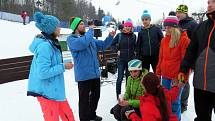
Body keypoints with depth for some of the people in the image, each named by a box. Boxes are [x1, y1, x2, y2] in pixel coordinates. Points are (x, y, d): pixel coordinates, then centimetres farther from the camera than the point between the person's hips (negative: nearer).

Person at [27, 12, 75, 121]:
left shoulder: (51, 43, 7)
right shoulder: (45, 46, -22)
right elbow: (43, 72, -26)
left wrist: (63, 65, 4)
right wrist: (63, 67, -19)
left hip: (55, 89, 9)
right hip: (47, 91, -9)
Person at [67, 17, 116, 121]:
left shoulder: (89, 38, 13)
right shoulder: (71, 39, -9)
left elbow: (102, 45, 15)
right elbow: (83, 43, -30)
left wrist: (110, 36, 0)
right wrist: (91, 30, -18)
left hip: (95, 73, 8)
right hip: (84, 75, -8)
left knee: (96, 95, 21)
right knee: (84, 98, 4)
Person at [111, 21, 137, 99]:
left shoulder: (133, 36, 5)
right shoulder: (119, 35, -2)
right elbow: (113, 45, 5)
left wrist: (134, 52, 2)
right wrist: (117, 51, -8)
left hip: (131, 59, 2)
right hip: (121, 59, -2)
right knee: (120, 77, -3)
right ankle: (118, 94, 10)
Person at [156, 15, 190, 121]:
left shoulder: (183, 39, -9)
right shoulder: (164, 40, 10)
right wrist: (158, 72, 12)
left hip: (177, 76, -6)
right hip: (165, 74, 6)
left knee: (175, 100, 2)